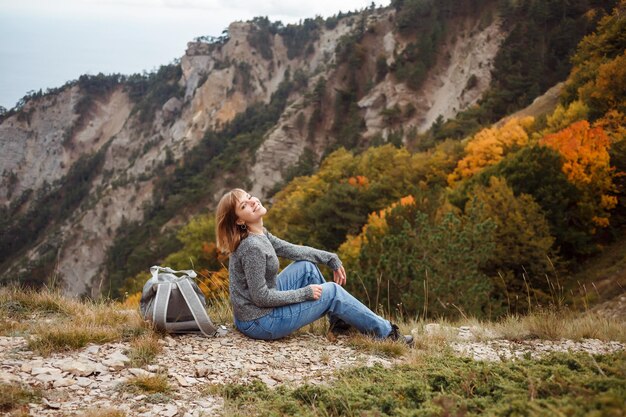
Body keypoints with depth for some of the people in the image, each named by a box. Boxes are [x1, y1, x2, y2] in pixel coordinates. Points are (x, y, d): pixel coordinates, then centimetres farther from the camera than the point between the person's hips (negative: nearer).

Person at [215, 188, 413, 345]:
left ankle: (338, 319, 26)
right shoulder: (252, 247, -27)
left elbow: (290, 249, 12)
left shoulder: (259, 234, 0)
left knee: (306, 266, 14)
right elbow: (261, 297, -24)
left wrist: (330, 258, 12)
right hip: (260, 324, -8)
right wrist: (304, 293, -14)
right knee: (332, 291, 0)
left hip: (253, 313, 8)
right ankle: (385, 332, 13)